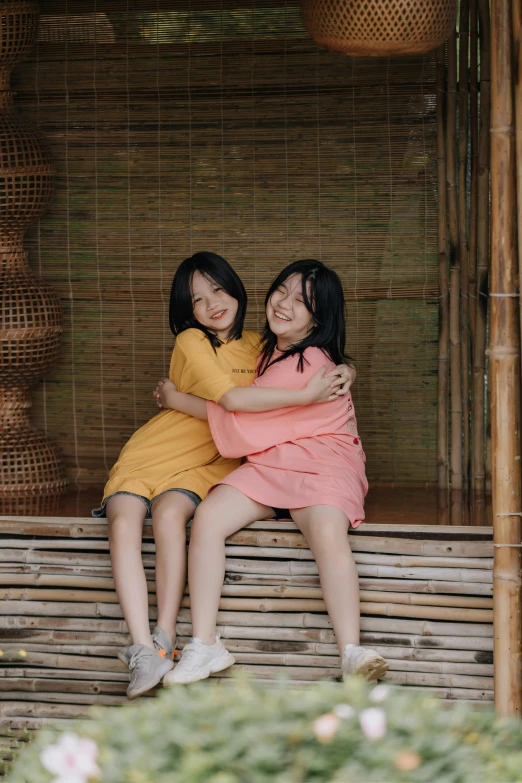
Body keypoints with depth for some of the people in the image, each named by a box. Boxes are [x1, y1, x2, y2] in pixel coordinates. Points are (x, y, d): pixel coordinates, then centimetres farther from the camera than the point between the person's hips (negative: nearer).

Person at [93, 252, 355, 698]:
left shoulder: (256, 347, 9)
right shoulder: (192, 342, -9)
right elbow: (232, 398, -22)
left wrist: (338, 375, 0)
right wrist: (306, 396, -21)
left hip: (207, 466, 2)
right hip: (149, 455, -2)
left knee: (170, 511, -32)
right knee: (124, 521, -31)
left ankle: (165, 640, -34)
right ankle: (143, 650, -39)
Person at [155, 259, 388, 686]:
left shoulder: (310, 362, -16)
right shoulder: (271, 349, 13)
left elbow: (240, 414, -10)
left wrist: (177, 399, 3)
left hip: (322, 467, -7)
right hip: (269, 466, 7)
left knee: (328, 532, -38)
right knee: (207, 516, -19)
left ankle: (352, 653, -41)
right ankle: (204, 646, -19)